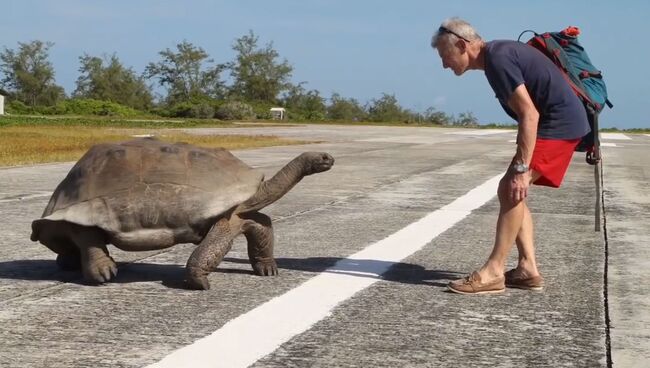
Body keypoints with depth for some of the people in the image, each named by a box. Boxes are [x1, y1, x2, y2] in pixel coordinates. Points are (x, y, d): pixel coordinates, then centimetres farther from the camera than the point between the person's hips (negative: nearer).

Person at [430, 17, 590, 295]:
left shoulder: (497, 59, -18)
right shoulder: (499, 53, 13)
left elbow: (529, 114, -24)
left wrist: (521, 169, -25)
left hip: (558, 123, -10)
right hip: (562, 123, 10)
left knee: (511, 190, -14)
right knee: (511, 193, 11)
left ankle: (493, 273, -13)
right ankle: (528, 269, 10)